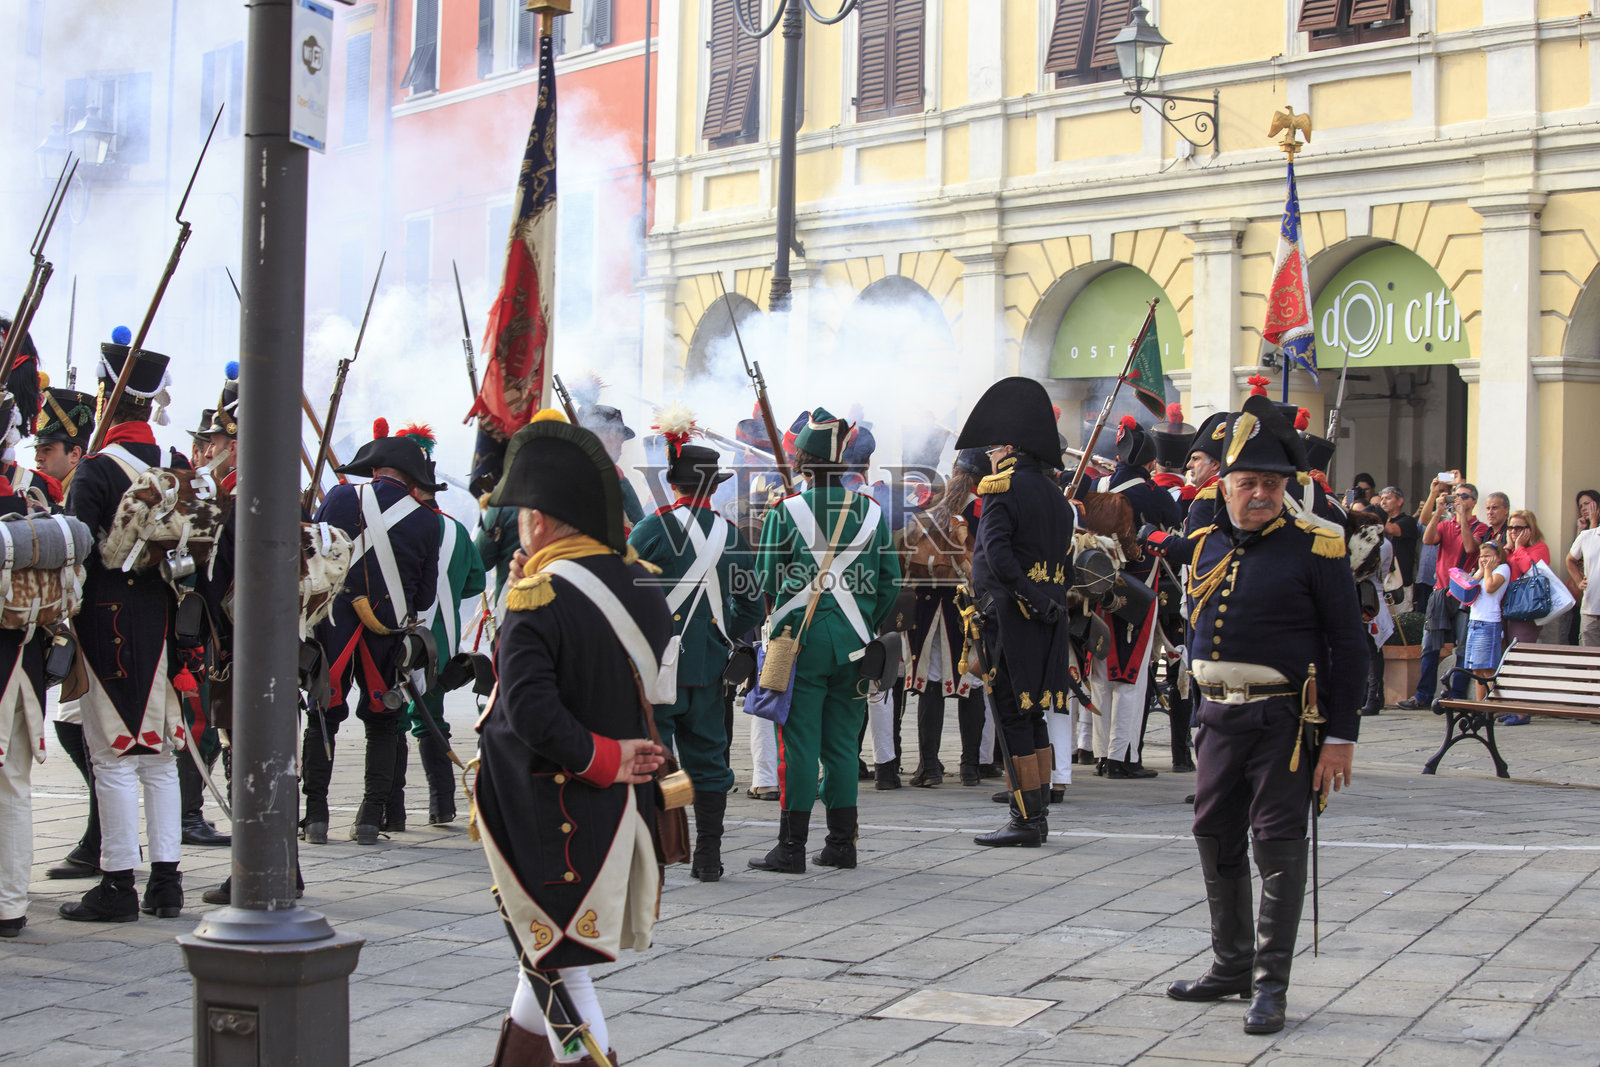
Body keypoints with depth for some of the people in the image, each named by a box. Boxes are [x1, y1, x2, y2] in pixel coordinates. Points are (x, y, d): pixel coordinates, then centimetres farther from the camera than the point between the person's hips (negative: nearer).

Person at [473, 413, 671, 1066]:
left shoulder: (538, 597, -19)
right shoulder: (642, 584, 2)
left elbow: (531, 711, -28)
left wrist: (602, 760, -18)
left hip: (550, 812, -8)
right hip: (624, 809, 8)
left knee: (562, 968, 2)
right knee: (546, 954, 22)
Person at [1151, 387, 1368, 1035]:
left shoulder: (1315, 550, -7)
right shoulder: (1204, 546, 8)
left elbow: (1348, 647, -8)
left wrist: (1341, 737, -11)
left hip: (1285, 720, -6)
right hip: (1218, 716, 6)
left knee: (1277, 844, -3)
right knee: (1216, 838, 12)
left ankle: (1271, 985, 4)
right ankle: (1231, 966, 27)